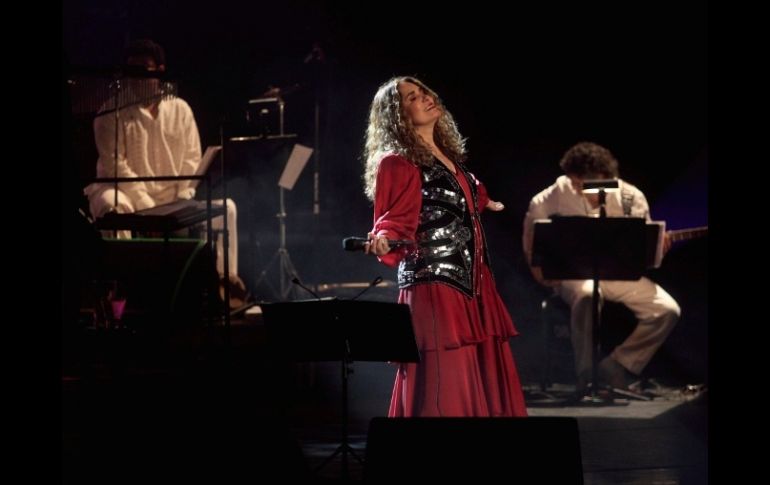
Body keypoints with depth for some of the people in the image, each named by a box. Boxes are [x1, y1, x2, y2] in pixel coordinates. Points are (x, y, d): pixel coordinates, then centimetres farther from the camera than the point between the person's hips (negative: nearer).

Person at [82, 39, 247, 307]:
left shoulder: (180, 109, 8)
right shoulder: (113, 112, -5)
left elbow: (192, 160, 6)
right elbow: (114, 164, -12)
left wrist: (182, 201, -10)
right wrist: (146, 205, -21)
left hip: (173, 202, 4)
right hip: (128, 195, -4)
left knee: (225, 207, -12)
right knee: (112, 206, -38)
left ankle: (227, 280, -9)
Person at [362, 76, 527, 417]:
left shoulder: (448, 155, 15)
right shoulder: (397, 163, -8)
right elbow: (396, 224, -15)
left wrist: (481, 203, 52)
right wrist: (382, 242, -37)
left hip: (472, 285, 9)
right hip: (433, 287, -8)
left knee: (486, 385, 9)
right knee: (443, 392, -11)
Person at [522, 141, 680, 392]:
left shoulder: (631, 198, -9)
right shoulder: (561, 190, -9)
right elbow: (534, 214, 8)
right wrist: (533, 258, 1)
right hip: (573, 271, -2)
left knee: (667, 310, -18)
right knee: (586, 295, -40)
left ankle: (617, 366, -4)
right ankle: (585, 377, -24)